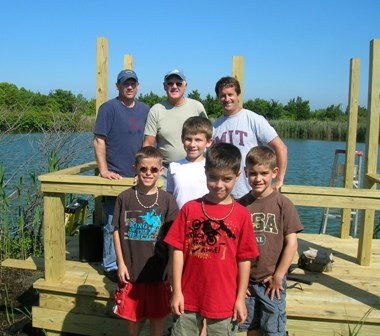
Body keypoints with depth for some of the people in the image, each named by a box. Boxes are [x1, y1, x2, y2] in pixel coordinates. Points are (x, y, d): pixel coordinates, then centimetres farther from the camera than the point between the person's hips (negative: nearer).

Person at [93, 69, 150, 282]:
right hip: (115, 177, -6)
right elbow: (99, 140, -10)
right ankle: (111, 266, 13)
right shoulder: (108, 108, -5)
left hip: (138, 177, 6)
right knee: (113, 224, -1)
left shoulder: (144, 109, 11)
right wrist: (104, 170, -17)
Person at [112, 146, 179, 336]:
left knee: (157, 316, 14)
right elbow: (117, 231, 0)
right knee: (133, 315, 17)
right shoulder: (125, 198, -5)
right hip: (131, 269, 1)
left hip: (157, 270, 0)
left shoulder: (167, 200, -6)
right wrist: (121, 263, -3)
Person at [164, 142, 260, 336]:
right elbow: (178, 249, -3)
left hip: (225, 300, -1)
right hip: (189, 297, 1)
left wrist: (241, 298, -1)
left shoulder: (242, 215, -7)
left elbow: (245, 259, -3)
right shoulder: (190, 208, -4)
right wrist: (176, 291, -4)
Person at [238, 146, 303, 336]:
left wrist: (278, 276, -8)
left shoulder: (283, 204, -9)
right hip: (246, 280, 3)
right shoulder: (240, 205, -2)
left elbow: (291, 243, -8)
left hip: (272, 281, -2)